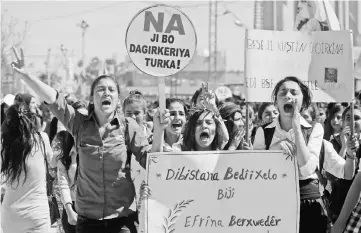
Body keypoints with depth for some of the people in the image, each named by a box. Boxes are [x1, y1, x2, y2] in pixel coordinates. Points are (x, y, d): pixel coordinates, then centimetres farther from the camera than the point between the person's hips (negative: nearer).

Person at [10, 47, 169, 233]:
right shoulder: (79, 124, 0)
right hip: (88, 217, 1)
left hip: (123, 216, -1)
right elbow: (53, 99, -11)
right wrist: (25, 76, -22)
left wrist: (158, 131, -20)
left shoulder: (129, 127, -2)